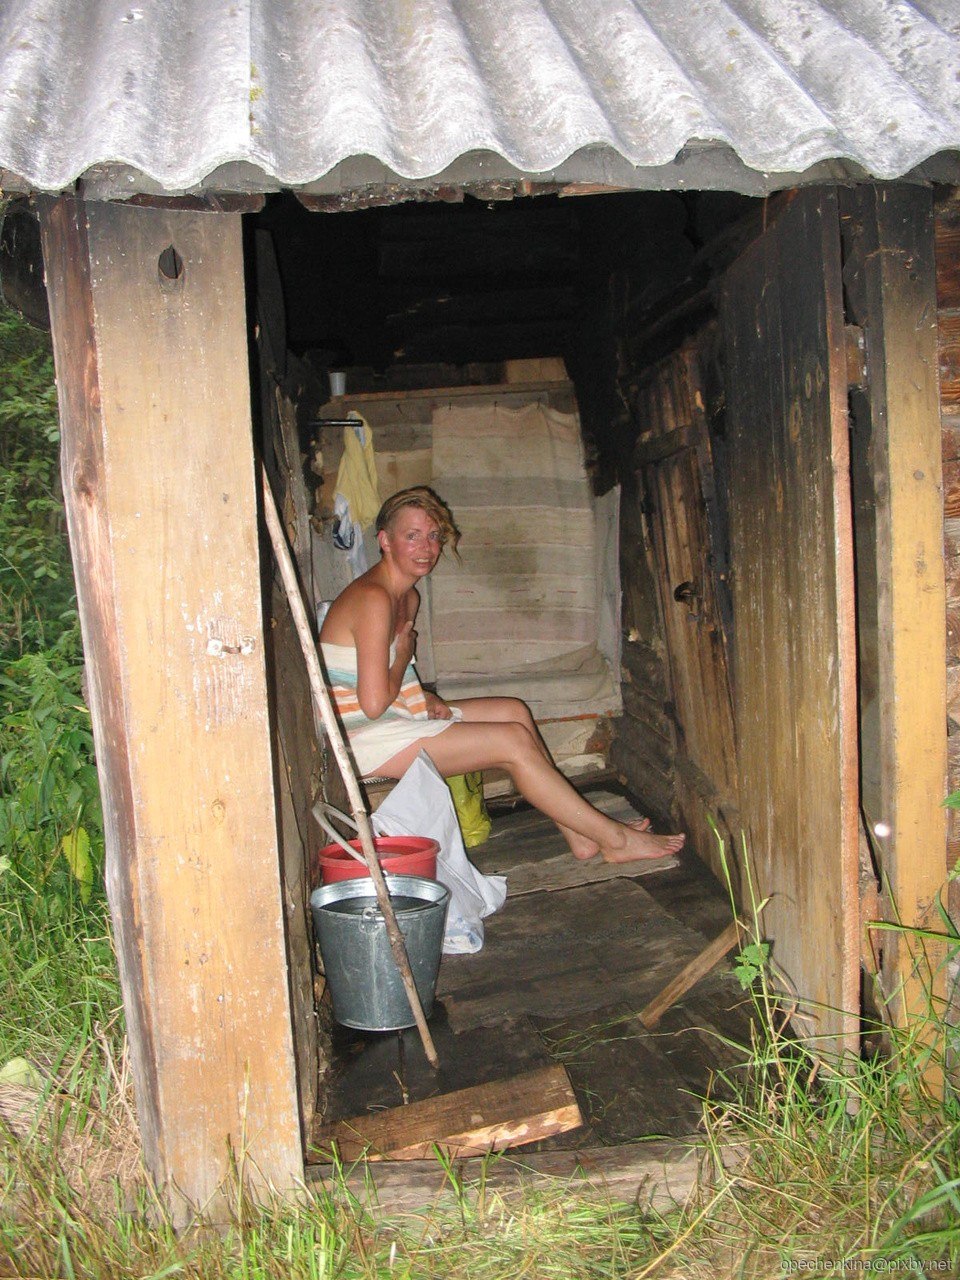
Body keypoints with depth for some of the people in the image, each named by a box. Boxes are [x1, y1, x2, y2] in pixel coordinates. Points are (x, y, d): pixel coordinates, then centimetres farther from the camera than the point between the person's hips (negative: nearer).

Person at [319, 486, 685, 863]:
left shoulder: (408, 597, 12)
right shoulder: (373, 598, -20)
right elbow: (374, 702, -25)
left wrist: (427, 700, -1)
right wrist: (403, 655, -7)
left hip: (398, 717, 10)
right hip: (365, 737, -10)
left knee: (514, 711, 6)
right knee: (513, 740, -15)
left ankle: (578, 835, 6)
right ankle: (614, 839, -4)